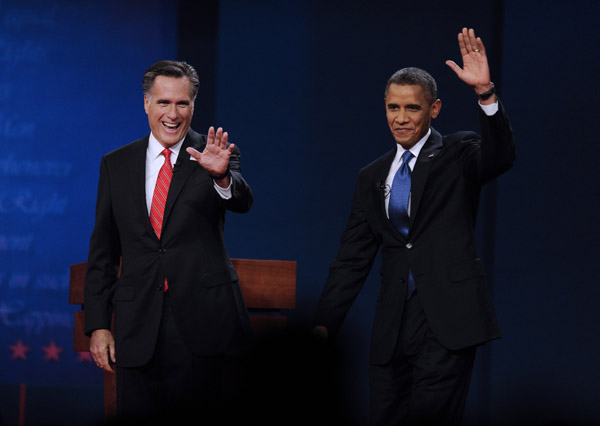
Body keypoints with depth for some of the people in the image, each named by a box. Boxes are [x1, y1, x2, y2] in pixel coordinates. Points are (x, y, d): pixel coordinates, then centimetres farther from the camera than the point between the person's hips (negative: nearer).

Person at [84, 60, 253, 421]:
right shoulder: (116, 165, 9)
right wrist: (98, 325, 4)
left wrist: (222, 175, -40)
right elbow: (103, 251, 11)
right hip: (138, 329, 2)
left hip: (199, 323, -2)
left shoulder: (212, 156, 3)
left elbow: (242, 201, -17)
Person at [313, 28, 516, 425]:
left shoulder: (457, 154, 5)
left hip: (447, 318, -4)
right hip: (394, 325, 5)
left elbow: (500, 157, -18)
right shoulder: (373, 177, 17)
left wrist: (486, 93, -32)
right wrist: (324, 323, 8)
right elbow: (353, 258, 16)